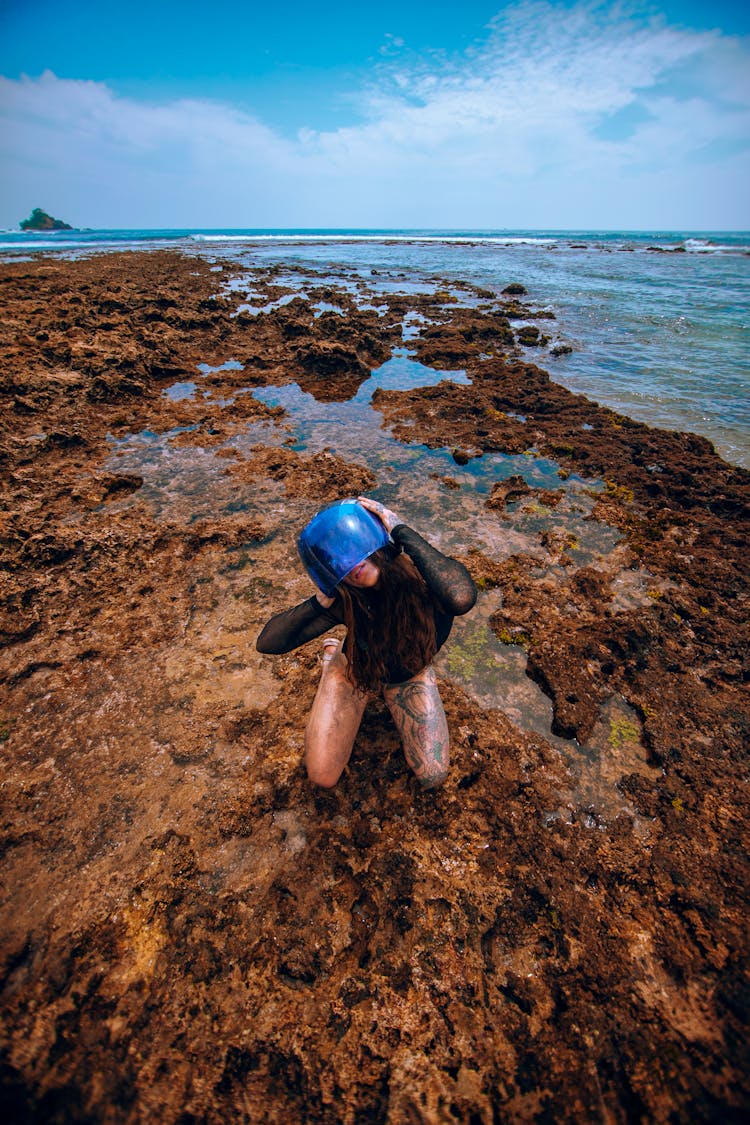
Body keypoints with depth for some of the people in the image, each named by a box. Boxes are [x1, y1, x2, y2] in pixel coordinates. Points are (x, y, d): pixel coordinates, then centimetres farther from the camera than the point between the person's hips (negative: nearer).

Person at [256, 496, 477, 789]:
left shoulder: (422, 573, -36)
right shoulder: (344, 601, -32)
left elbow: (462, 597, -62)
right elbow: (267, 642, -28)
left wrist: (403, 532, -53)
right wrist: (319, 602, -42)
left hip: (409, 675, 1)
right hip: (356, 671, 0)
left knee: (433, 778, -2)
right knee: (322, 778, 2)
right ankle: (332, 656, 17)